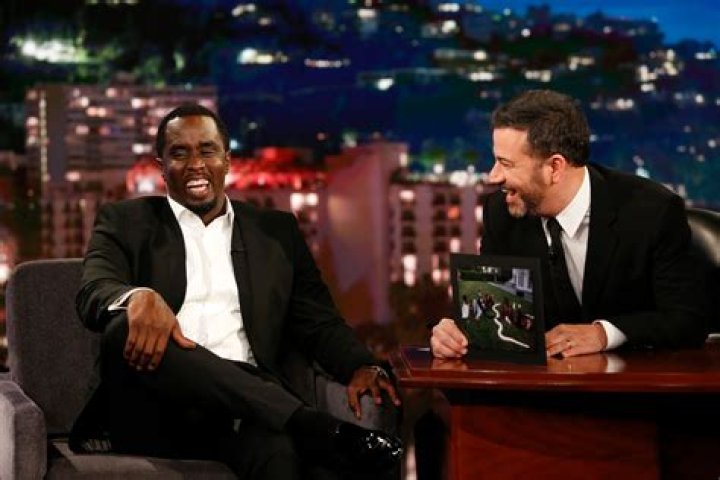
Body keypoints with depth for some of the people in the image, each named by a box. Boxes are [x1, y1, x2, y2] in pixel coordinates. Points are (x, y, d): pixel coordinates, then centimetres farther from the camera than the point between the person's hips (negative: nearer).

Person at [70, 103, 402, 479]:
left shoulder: (276, 231, 21)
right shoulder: (126, 222, 15)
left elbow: (318, 322, 16)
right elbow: (93, 293, -2)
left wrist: (362, 367, -7)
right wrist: (138, 297, -28)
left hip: (248, 399, -1)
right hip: (156, 409, 1)